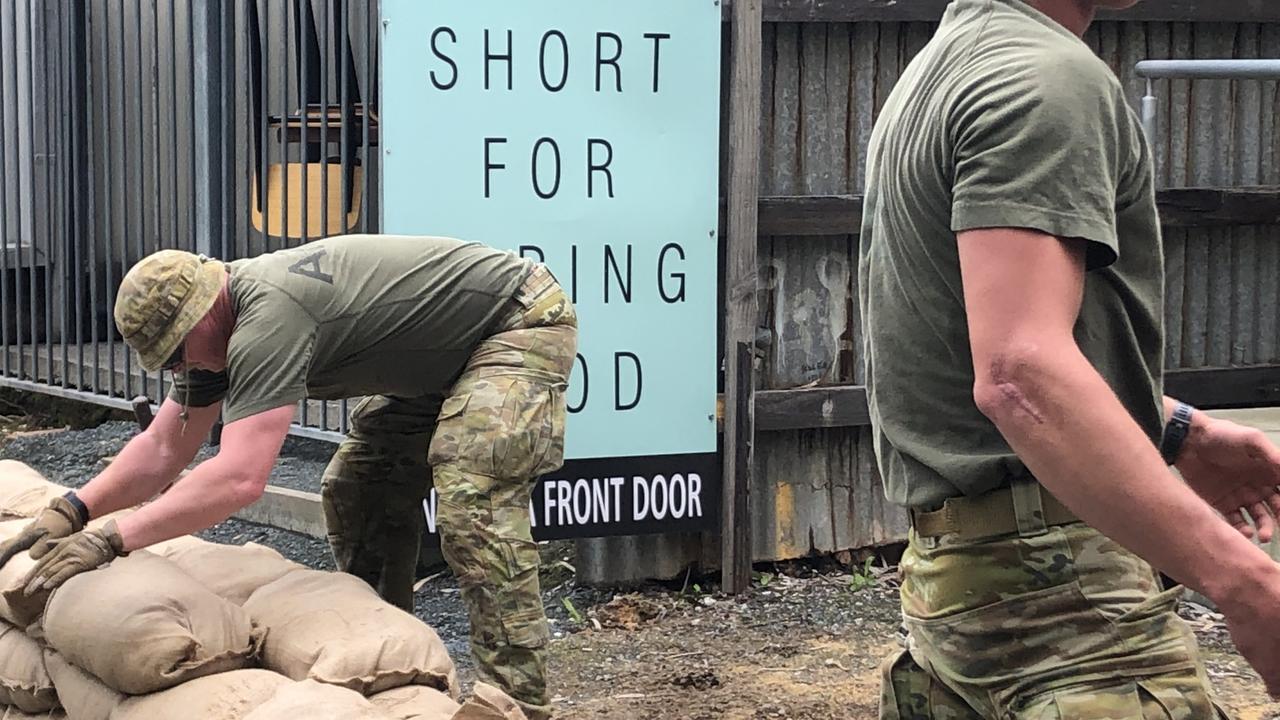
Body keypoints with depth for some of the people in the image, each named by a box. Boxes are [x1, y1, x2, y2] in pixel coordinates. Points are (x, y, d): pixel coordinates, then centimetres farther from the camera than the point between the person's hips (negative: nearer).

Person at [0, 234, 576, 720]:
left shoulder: (269, 317, -33)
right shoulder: (217, 327, -1)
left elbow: (241, 478, -39)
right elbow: (162, 449, 5)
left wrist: (110, 540, -37)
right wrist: (71, 511, -6)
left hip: (525, 322, -10)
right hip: (441, 361, 11)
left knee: (470, 499, -25)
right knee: (354, 494, 9)